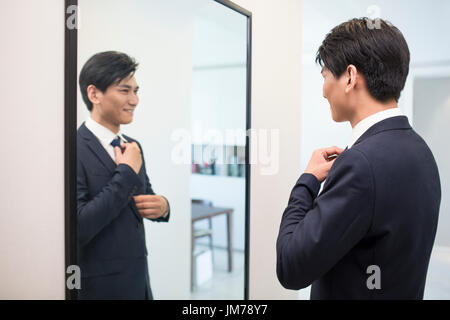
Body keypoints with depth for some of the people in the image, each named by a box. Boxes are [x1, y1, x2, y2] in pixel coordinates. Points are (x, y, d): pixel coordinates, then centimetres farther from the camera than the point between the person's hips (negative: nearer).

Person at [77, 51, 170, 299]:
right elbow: (77, 228, -26)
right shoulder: (74, 150, -19)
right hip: (99, 288, -7)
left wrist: (162, 206, -8)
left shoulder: (133, 146, 4)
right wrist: (127, 173, -22)